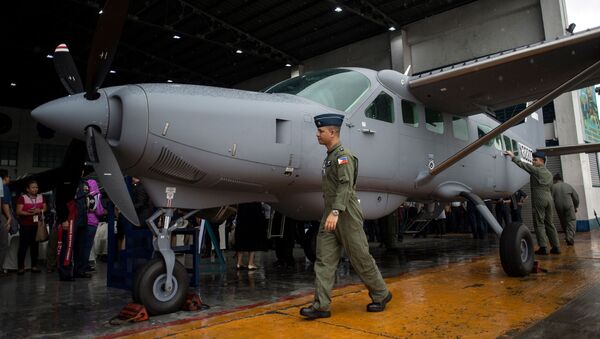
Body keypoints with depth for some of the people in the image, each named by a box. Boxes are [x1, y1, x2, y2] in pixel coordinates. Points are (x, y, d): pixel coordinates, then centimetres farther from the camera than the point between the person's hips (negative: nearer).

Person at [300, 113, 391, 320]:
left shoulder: (343, 155, -13)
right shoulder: (330, 157, 17)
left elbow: (346, 185, -26)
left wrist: (335, 212, -35)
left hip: (346, 214, -9)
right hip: (330, 214, 9)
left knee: (360, 258, 3)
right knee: (324, 259, 1)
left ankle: (381, 295, 23)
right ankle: (321, 305, 3)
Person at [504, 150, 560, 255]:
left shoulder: (535, 170, -6)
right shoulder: (549, 173, 17)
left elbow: (522, 164, -5)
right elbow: (550, 187, 20)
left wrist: (513, 156, 4)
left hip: (539, 199, -7)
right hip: (548, 198, 7)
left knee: (539, 223, -4)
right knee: (549, 223, 11)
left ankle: (543, 247, -5)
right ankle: (556, 247, 12)